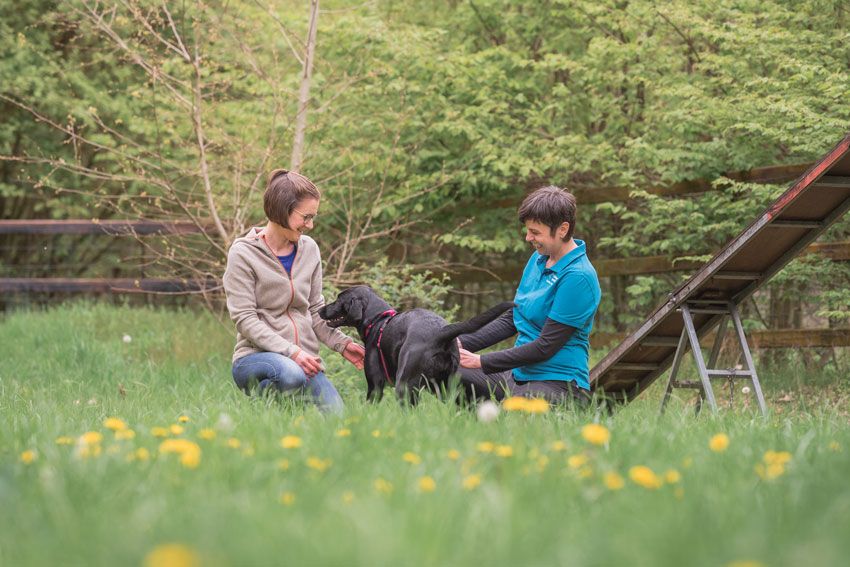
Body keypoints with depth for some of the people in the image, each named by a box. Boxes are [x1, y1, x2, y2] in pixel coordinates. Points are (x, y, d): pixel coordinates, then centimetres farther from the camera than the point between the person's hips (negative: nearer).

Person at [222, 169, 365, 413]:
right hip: (255, 356, -5)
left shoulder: (309, 249, 11)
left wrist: (341, 343, 1)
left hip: (303, 360, 5)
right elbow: (245, 319, -12)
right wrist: (291, 352, -21)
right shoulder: (244, 253, -6)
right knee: (291, 374, -39)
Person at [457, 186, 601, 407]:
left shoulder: (577, 277, -17)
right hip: (519, 374, 9)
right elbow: (512, 318, 18)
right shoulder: (539, 258, 12)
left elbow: (545, 346, -17)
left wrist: (481, 361, -13)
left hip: (559, 383, -9)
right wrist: (462, 343, 3)